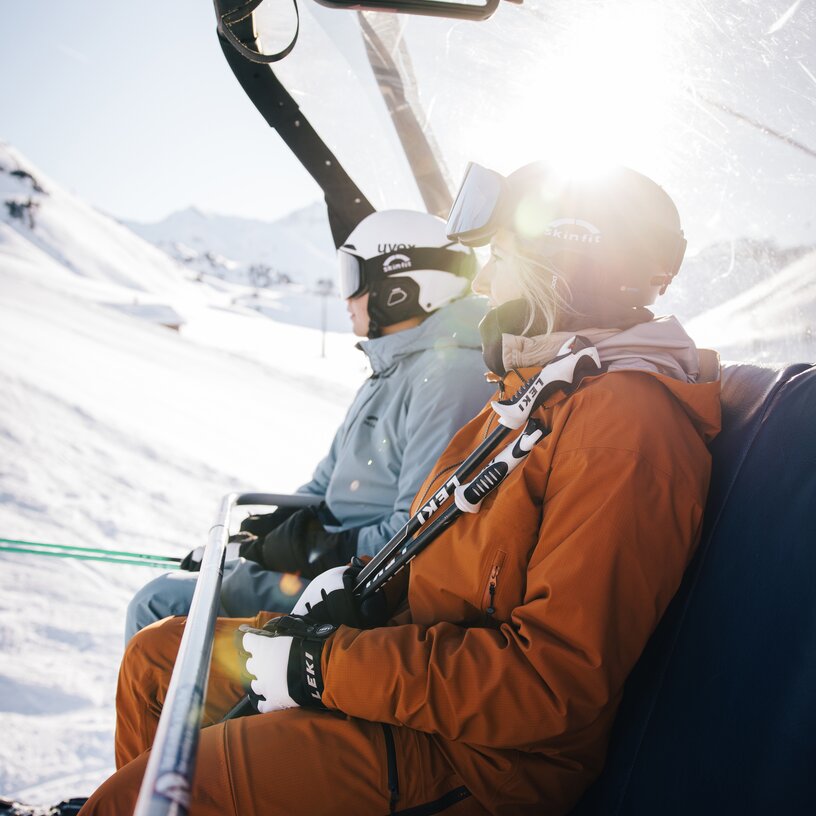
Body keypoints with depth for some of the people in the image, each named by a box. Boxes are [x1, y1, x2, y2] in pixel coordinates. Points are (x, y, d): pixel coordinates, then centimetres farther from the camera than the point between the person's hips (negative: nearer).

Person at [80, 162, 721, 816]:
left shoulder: (628, 425, -22)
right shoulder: (538, 392, 11)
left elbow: (555, 683, -27)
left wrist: (322, 667, -21)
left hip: (477, 752, -9)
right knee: (157, 656, 15)